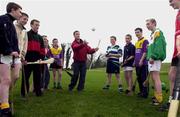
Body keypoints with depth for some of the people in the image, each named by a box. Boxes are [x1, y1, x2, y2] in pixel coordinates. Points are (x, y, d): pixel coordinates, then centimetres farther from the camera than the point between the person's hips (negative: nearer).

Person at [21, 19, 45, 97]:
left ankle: (38, 91, 17)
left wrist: (42, 57, 4)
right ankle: (24, 92, 9)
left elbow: (42, 49, 17)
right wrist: (23, 57, -15)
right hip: (28, 59, -5)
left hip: (37, 59, 5)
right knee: (26, 76, 0)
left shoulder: (40, 37, 18)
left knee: (37, 76, 8)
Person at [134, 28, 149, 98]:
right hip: (137, 64, 9)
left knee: (144, 78, -6)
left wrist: (141, 60, -18)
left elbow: (145, 52, -13)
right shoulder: (136, 43, 20)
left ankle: (145, 93, -1)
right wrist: (135, 61, 19)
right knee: (139, 78, 13)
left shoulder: (145, 41, -6)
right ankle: (141, 91, 22)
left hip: (143, 63, -9)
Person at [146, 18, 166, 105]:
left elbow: (159, 46, -17)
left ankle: (159, 99, -13)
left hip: (155, 59, -10)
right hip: (151, 58, 10)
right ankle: (156, 96, 17)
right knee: (153, 78, 10)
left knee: (156, 77, -13)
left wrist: (153, 57, -23)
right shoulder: (152, 34, 24)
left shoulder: (158, 32, -5)